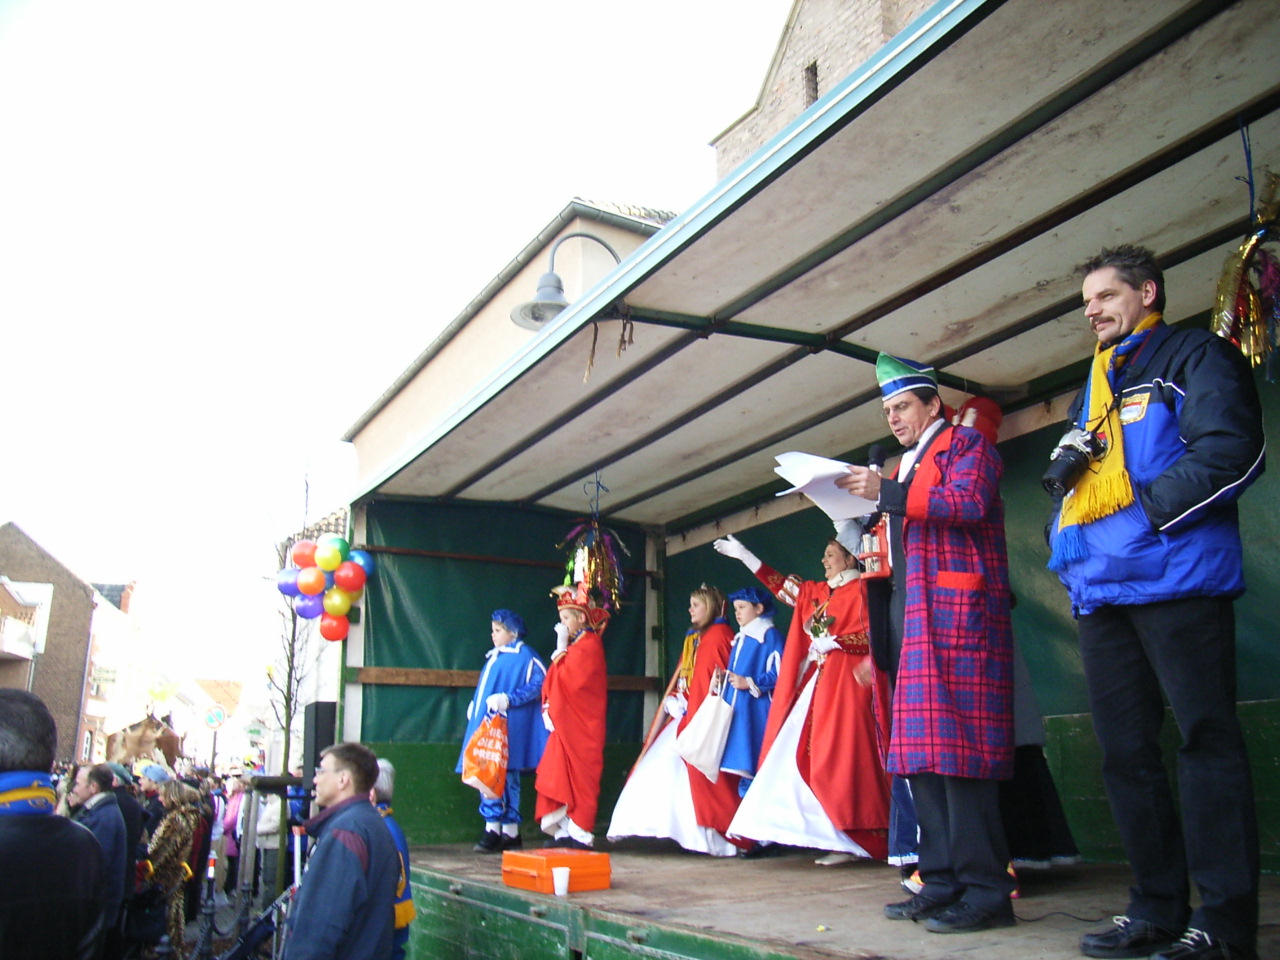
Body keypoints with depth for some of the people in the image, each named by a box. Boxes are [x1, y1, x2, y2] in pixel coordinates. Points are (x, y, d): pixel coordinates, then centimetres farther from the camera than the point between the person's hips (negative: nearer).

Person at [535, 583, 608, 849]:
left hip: (580, 725, -9)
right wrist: (548, 710, 2)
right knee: (561, 775, 7)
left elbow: (564, 680, -18)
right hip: (564, 723, 9)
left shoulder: (588, 645, -11)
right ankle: (565, 831, 11)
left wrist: (561, 647, -9)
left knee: (578, 775, -6)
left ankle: (581, 833, -2)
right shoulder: (574, 645, 17)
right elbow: (552, 682, 16)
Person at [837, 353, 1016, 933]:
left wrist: (887, 493, -18)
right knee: (921, 748, 5)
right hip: (909, 612, 8)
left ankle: (985, 890, -7)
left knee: (956, 744, -12)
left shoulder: (966, 445, 4)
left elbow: (970, 502, -15)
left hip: (958, 609, -8)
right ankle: (942, 880, 10)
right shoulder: (904, 468, 26)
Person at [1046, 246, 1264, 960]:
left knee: (1205, 736, -7)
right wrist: (1065, 538, 9)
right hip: (1101, 588, 8)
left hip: (1176, 577, -8)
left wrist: (1149, 510, -13)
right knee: (1125, 748, 7)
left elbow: (1232, 451, -11)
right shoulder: (1092, 390, 26)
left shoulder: (1195, 357, 4)